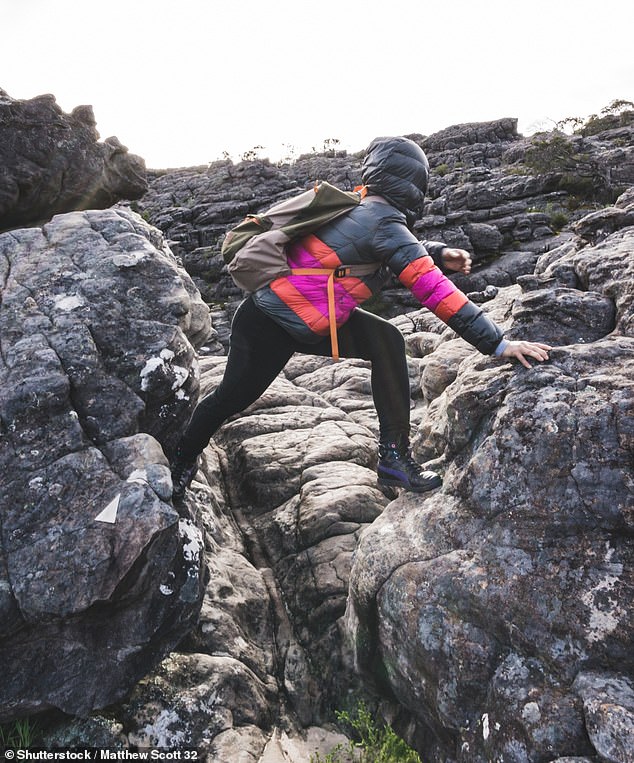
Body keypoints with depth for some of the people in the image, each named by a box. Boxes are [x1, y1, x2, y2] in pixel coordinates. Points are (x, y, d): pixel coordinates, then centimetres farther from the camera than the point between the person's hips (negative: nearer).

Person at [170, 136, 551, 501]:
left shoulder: (356, 209, 1)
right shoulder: (385, 224, -22)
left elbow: (403, 250, 16)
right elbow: (434, 291, -25)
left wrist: (440, 254, -3)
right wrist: (498, 343, -22)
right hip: (269, 326, -8)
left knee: (386, 342, -2)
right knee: (232, 396, 9)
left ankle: (395, 453, 2)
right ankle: (184, 459, 37)